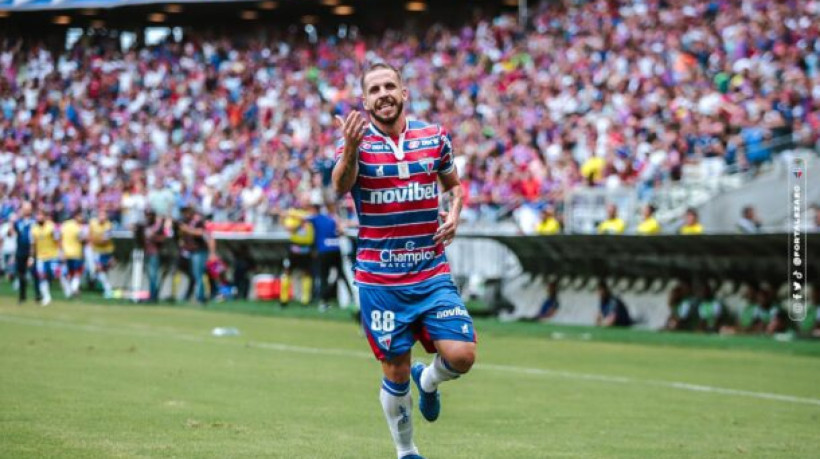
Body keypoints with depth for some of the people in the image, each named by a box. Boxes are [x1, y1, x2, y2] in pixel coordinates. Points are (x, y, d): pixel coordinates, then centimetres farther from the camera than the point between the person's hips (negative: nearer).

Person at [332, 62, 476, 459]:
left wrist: (454, 214, -2)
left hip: (432, 274, 2)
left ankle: (428, 381, 23)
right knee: (396, 373, 2)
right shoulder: (358, 143, -6)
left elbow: (454, 184, 21)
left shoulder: (435, 137, 4)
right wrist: (351, 150, -47)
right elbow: (340, 186, -26)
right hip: (380, 281, -2)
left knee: (461, 355, -13)